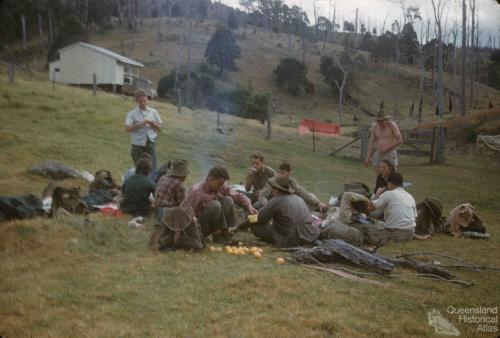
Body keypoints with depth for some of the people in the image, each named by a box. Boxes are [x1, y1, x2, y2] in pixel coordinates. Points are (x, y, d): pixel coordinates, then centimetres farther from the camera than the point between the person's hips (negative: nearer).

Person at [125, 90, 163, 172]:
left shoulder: (153, 112, 9)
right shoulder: (132, 114, 2)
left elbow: (159, 127, 10)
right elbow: (127, 128, -8)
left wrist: (151, 123, -9)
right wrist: (140, 124, -20)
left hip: (150, 143, 1)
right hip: (138, 144, -1)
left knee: (152, 167, -6)